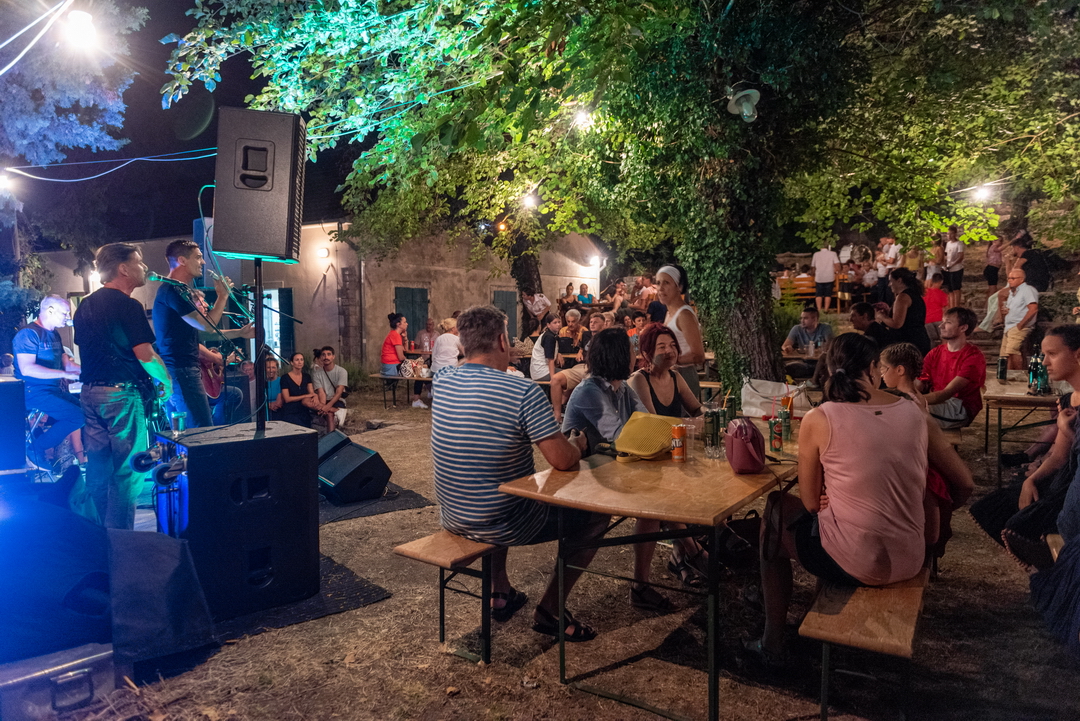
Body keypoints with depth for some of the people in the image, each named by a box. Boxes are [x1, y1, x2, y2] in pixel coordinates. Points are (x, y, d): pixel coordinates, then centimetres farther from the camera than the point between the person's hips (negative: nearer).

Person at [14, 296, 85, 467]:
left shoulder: (54, 335, 14)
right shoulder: (29, 334, -15)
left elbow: (67, 363, 15)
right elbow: (27, 369, -26)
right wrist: (65, 374, -30)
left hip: (54, 389, 9)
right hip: (34, 392, -9)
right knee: (77, 416, -22)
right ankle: (36, 448, -6)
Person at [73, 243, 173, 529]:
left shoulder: (86, 305, 14)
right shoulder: (127, 305, -13)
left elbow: (84, 347, 21)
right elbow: (144, 353, -17)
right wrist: (167, 381, -4)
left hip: (90, 392, 8)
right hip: (121, 393, -8)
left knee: (97, 467, 13)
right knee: (125, 470, -2)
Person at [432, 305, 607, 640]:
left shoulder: (442, 380, -4)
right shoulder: (523, 392, -23)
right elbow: (563, 460, -24)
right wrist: (578, 442, 0)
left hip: (452, 519, 7)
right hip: (504, 526, -7)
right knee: (598, 515, 10)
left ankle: (501, 594, 42)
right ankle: (548, 610, 17)